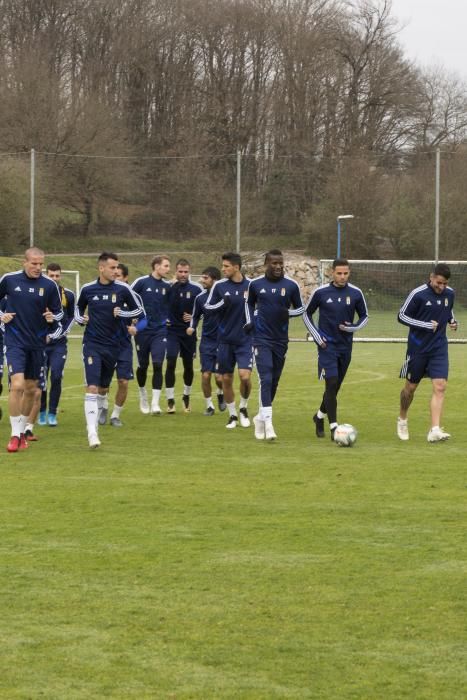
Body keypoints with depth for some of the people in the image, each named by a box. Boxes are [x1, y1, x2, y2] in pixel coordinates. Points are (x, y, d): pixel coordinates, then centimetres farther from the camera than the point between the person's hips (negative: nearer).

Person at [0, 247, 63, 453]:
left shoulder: (49, 285, -2)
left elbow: (59, 312, 8)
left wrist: (53, 317, -13)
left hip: (37, 343, 3)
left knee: (31, 389, 10)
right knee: (17, 385, -17)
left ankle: (22, 430, 28)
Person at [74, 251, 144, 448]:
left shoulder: (122, 289, -3)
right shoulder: (88, 289, -1)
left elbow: (139, 310, 5)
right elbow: (79, 308, 20)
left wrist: (121, 313, -8)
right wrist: (80, 318, 1)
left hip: (113, 346, 2)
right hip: (92, 344, -2)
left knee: (102, 389, 13)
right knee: (92, 388, -15)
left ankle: (94, 424, 31)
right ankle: (92, 432, -20)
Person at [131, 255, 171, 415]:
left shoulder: (167, 286, 5)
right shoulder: (141, 282, -7)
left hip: (160, 331, 1)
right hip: (143, 330, -1)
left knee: (157, 365, -11)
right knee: (143, 365, 9)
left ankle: (155, 403, -10)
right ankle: (143, 394, 36)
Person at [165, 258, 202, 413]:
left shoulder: (196, 289, -3)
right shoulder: (169, 287, -4)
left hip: (189, 332, 1)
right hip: (172, 331, -1)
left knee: (188, 365, 11)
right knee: (171, 363, -12)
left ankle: (186, 397, 31)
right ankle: (170, 400, -7)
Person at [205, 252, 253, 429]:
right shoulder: (220, 286, -2)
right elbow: (207, 307, 0)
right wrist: (222, 303, -16)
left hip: (245, 340, -2)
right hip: (226, 340, 2)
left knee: (245, 376, -15)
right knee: (226, 379, 5)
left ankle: (243, 408, 12)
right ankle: (232, 415, 22)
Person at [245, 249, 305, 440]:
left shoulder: (291, 286, 0)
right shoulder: (256, 284, 1)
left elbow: (301, 308, 9)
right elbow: (249, 303, 19)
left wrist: (288, 312, -12)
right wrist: (249, 321, 4)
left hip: (281, 340, 2)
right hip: (261, 339, -2)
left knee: (274, 382, 10)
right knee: (266, 379, -16)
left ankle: (260, 418, 28)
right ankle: (267, 422, -21)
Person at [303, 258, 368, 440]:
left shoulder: (356, 293, -2)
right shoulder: (321, 292, -7)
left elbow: (364, 316, 11)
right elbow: (307, 314, 7)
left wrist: (353, 327, -9)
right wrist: (317, 336, -3)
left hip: (345, 346, 3)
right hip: (327, 345, -3)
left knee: (335, 386, 12)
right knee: (331, 383, -14)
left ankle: (320, 416, 36)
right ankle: (333, 427, -14)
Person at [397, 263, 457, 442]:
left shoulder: (449, 294, 1)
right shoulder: (418, 294, -14)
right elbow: (402, 316, -10)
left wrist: (452, 321, -1)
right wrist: (426, 325, -18)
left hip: (439, 348, 3)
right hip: (417, 347, -3)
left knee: (440, 387, -12)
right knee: (411, 387, 10)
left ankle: (434, 431, -16)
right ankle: (402, 420, 35)